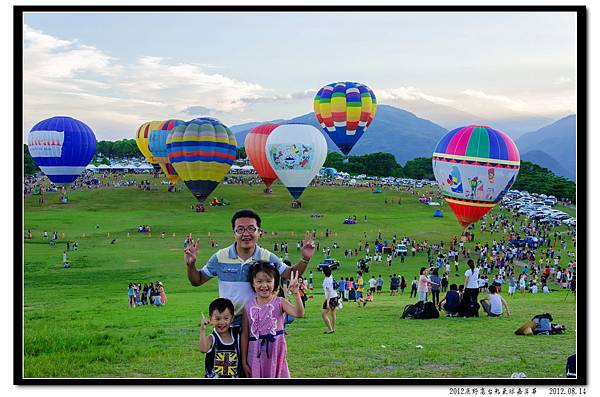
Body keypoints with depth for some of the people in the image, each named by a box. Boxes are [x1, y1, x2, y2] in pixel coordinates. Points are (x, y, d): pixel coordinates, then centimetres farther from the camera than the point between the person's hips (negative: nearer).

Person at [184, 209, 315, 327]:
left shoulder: (267, 258, -1)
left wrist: (304, 259, -12)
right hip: (228, 322, 0)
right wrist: (190, 264, -15)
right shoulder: (220, 257, -3)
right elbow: (197, 281, 5)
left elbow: (290, 274, 5)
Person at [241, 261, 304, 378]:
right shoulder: (248, 306, 1)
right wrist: (244, 360, 4)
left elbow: (299, 313, -23)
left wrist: (296, 293, -35)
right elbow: (245, 335, 5)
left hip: (276, 355, -2)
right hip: (256, 357, 2)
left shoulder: (279, 303, -5)